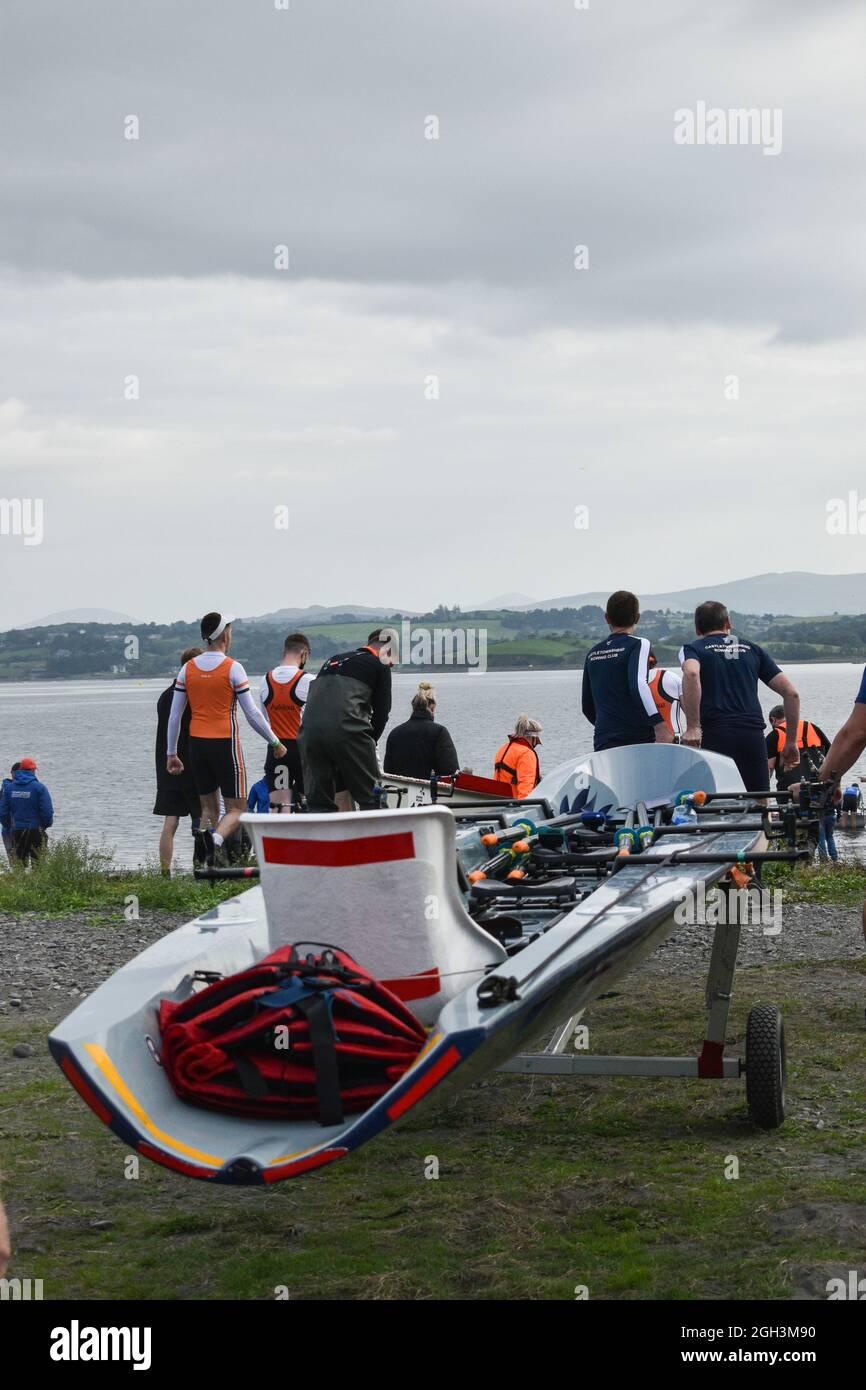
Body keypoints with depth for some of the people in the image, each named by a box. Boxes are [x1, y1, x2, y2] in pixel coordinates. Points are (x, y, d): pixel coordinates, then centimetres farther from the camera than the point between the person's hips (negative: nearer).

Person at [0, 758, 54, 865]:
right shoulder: (39, 787, -8)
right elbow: (47, 811, -12)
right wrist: (47, 824, 7)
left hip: (16, 831, 3)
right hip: (36, 831, -3)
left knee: (19, 863, 9)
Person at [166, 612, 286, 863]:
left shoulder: (188, 669, 5)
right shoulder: (232, 668, -7)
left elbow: (174, 716, 7)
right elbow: (252, 714, -5)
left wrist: (171, 754, 15)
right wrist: (275, 742, 6)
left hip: (196, 744, 4)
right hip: (225, 744, -4)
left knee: (208, 806, 15)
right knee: (236, 808, -1)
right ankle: (216, 838, -29)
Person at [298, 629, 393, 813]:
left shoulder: (334, 659, 29)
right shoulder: (380, 666, 12)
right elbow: (381, 713, 9)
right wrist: (370, 741, 23)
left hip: (309, 728, 5)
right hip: (347, 728, -5)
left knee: (318, 801, 9)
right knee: (370, 797, 5)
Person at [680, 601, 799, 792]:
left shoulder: (693, 649, 11)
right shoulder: (752, 649, 20)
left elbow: (691, 674, -16)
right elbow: (791, 693, 14)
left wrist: (693, 728, -18)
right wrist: (791, 742, 20)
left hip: (715, 734, -2)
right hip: (753, 735, 2)